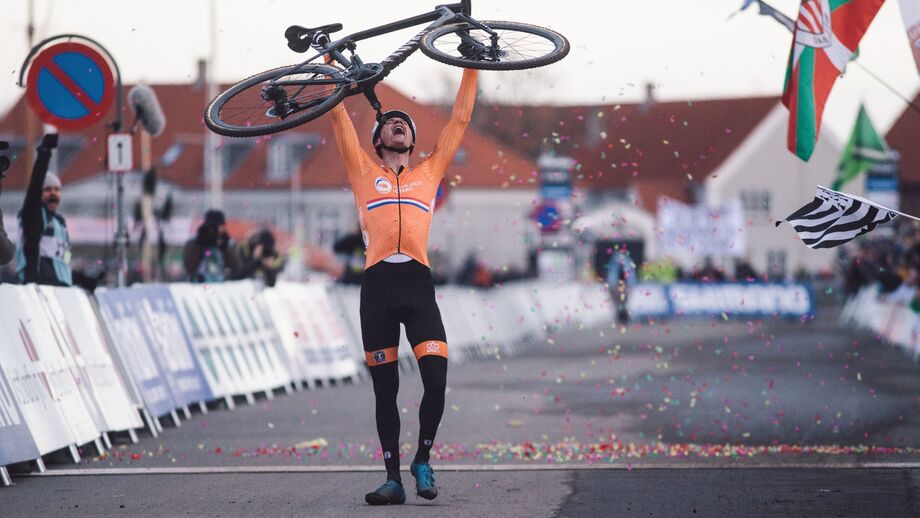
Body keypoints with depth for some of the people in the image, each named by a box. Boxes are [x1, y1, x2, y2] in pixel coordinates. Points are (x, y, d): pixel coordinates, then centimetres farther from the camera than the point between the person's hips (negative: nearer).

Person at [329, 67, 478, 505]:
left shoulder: (428, 172, 20)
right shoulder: (364, 171, 17)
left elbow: (460, 119, 22)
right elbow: (339, 117, 16)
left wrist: (471, 69, 23)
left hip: (418, 286, 0)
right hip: (377, 284, 0)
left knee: (436, 381, -13)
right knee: (385, 389, 2)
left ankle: (423, 460, 8)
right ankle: (393, 478, 8)